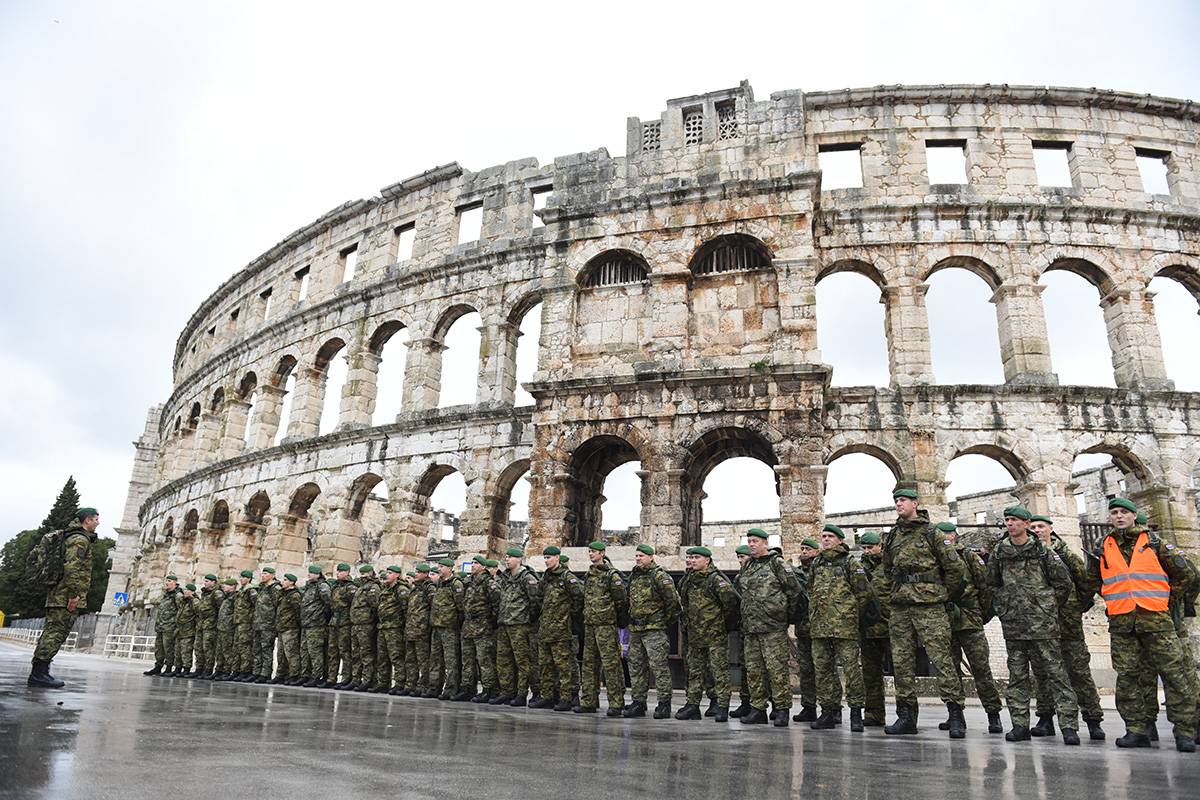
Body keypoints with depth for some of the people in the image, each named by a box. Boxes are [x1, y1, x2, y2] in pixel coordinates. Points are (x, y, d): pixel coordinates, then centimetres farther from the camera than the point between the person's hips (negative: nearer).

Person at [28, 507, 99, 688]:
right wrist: (74, 594, -22)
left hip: (57, 596, 10)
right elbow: (72, 567, -21)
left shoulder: (72, 538, 23)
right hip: (67, 597, -10)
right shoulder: (80, 539, -9)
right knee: (56, 634, -10)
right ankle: (38, 673, -11)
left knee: (51, 633, 12)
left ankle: (39, 673, 16)